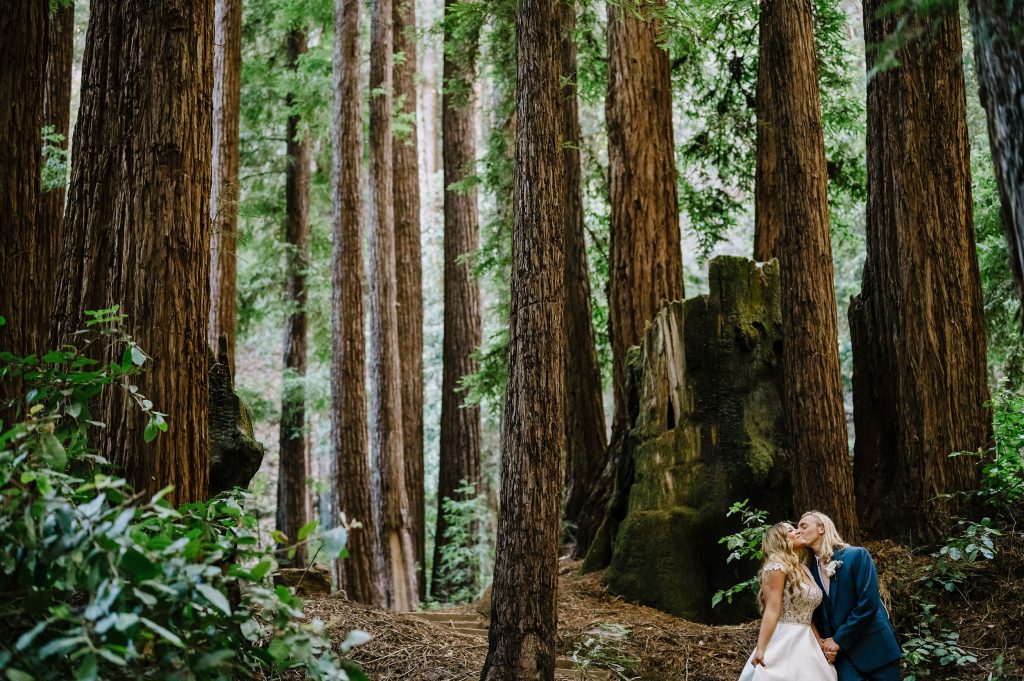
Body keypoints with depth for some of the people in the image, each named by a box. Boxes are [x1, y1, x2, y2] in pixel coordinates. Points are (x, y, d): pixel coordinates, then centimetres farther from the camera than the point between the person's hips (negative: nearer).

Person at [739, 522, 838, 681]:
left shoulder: (804, 569, 15)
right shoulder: (777, 566, -10)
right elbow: (772, 610, -18)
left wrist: (821, 644, 11)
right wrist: (760, 649, -24)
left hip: (805, 644, 8)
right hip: (784, 643, -8)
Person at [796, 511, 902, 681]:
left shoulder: (857, 555, -9)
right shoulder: (811, 569, 5)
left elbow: (868, 603, -16)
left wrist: (839, 640, -14)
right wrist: (826, 642, -5)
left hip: (875, 646, -4)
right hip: (842, 652, 4)